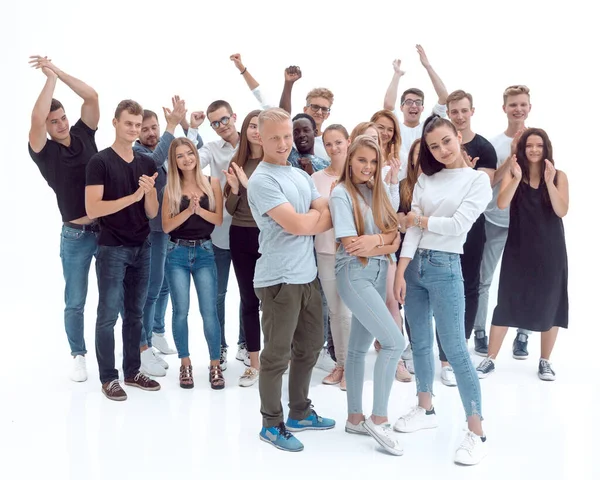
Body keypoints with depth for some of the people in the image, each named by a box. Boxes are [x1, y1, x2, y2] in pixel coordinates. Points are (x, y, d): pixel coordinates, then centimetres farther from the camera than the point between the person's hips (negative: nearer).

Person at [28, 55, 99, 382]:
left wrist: (59, 71, -8)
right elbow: (36, 118, -23)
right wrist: (50, 78, -16)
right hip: (76, 235, -2)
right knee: (75, 302, 8)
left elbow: (92, 97, -4)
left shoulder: (83, 135, 4)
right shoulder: (43, 151, -5)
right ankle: (78, 356, 24)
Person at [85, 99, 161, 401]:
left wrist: (149, 192, -14)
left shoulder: (147, 164, 9)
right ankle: (108, 378, 11)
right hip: (112, 249, -5)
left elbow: (153, 212, 7)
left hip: (142, 248, 5)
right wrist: (133, 196, -21)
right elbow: (93, 209, -16)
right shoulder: (99, 162, -7)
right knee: (108, 315, 0)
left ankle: (132, 372, 22)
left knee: (134, 314, 12)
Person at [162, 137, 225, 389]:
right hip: (177, 253, 0)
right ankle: (185, 364, 16)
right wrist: (188, 210, -16)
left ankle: (215, 365, 9)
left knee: (209, 311, -2)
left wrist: (199, 209, -16)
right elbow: (166, 226, -3)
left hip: (204, 251, 0)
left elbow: (219, 219, -1)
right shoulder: (171, 188, 3)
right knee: (181, 311, 2)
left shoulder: (212, 183, 3)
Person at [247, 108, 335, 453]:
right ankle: (272, 424, 18)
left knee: (309, 347, 18)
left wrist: (307, 219, -13)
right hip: (279, 280, -8)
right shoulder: (262, 181, -12)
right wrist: (318, 215, -1)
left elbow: (331, 215, 8)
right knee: (277, 355, 3)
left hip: (308, 276, 8)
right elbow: (297, 225, -19)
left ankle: (300, 412, 34)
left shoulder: (301, 175, 13)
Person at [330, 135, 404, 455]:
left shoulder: (377, 192, 11)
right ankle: (378, 418, 1)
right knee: (394, 342, -12)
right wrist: (385, 241, -6)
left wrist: (376, 240, -15)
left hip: (378, 273, 7)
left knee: (359, 346, 13)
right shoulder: (341, 194, -9)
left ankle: (355, 418, 24)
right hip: (354, 275, -7)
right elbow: (351, 246, -16)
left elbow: (395, 240, 4)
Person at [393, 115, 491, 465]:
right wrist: (400, 272, -6)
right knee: (420, 342, 14)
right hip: (414, 264, 5)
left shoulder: (478, 179, -4)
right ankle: (426, 410, 31)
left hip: (445, 268, -5)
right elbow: (412, 228, 1)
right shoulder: (426, 179, 9)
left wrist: (421, 219, -1)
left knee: (455, 349, -6)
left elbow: (458, 225, -14)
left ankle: (477, 433, 1)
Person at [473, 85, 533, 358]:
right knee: (483, 280, 5)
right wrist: (512, 157, -19)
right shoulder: (494, 144, -2)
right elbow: (488, 182, -9)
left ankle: (522, 335, 15)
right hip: (495, 221, 0)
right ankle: (479, 332, 17)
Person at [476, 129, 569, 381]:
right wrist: (517, 178, -26)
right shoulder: (513, 173, 0)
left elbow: (561, 211, -11)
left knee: (548, 304, 6)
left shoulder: (559, 176, 1)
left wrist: (549, 182, -21)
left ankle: (545, 361, 21)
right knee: (506, 303, 1)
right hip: (518, 249, 0)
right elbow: (501, 204, -15)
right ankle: (490, 360, 8)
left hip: (550, 250, 1)